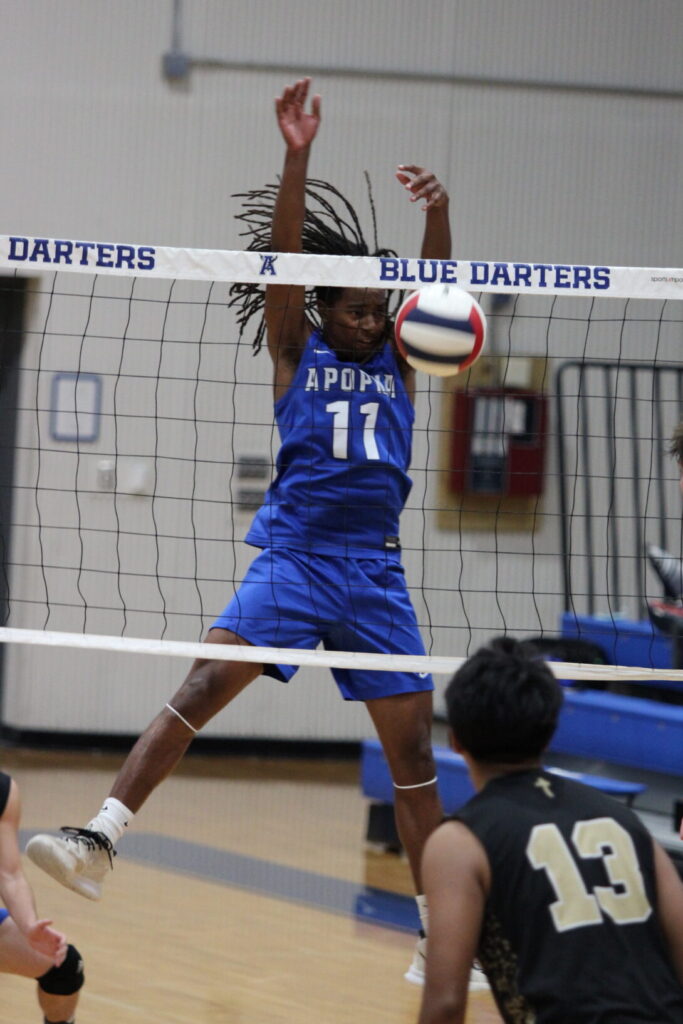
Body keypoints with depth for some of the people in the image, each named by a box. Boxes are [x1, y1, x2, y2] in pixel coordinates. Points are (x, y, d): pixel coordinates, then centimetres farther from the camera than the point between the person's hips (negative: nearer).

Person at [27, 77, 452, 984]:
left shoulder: (396, 360, 11)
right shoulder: (297, 350, 5)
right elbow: (284, 255, -8)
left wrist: (439, 210, -23)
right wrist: (297, 157, -22)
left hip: (376, 571, 3)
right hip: (295, 558, -3)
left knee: (413, 749, 3)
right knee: (203, 686, -20)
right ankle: (99, 840, -25)